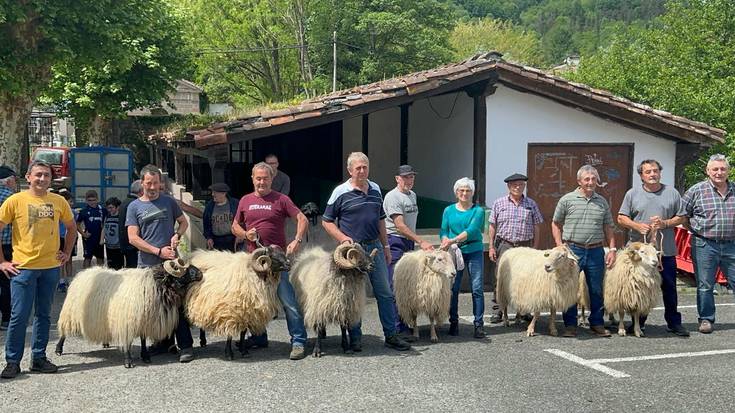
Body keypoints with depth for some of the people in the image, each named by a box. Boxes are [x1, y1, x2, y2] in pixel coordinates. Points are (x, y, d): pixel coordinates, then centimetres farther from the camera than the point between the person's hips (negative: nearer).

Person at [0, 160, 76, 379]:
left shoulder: (58, 201, 5)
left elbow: (71, 227, 20)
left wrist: (66, 252, 13)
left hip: (51, 267, 4)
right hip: (23, 268, -3)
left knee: (44, 315, 10)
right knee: (19, 316, -2)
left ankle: (39, 358, 20)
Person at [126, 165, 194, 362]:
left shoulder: (168, 202, 7)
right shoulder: (134, 207, 4)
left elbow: (183, 222, 18)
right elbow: (133, 238, -2)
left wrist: (177, 235, -4)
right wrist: (159, 251, -9)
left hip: (170, 261, -1)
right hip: (147, 263, 1)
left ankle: (186, 346, -5)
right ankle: (164, 340, 23)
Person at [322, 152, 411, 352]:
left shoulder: (375, 190, 10)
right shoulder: (341, 192, -6)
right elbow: (326, 221, -2)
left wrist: (386, 246, 16)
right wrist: (342, 238, -15)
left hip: (374, 247, 5)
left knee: (385, 293, 5)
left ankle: (391, 336, 13)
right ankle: (355, 338, 14)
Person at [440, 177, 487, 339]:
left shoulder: (478, 210, 1)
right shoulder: (449, 210, 11)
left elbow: (472, 230, -13)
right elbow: (443, 231, 8)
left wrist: (453, 240, -24)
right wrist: (446, 242, -15)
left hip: (474, 252, -2)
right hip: (454, 253, 2)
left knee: (477, 288, -5)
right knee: (453, 288, 1)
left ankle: (479, 324, 0)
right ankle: (454, 323, 13)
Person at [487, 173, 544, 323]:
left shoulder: (531, 204, 8)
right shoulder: (499, 203, 5)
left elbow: (537, 228, 9)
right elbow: (492, 226, 5)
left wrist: (535, 248, 3)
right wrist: (491, 247, -1)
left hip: (525, 247, 1)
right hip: (504, 245, -1)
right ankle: (497, 310, 5)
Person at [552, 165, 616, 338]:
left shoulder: (602, 202, 10)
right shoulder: (567, 200, 1)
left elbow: (608, 228, 15)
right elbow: (556, 224, 5)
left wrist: (612, 249, 5)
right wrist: (560, 247, -4)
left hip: (596, 251, 3)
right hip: (572, 250, -3)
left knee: (596, 290, 8)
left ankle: (597, 324, 20)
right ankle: (570, 325, 10)